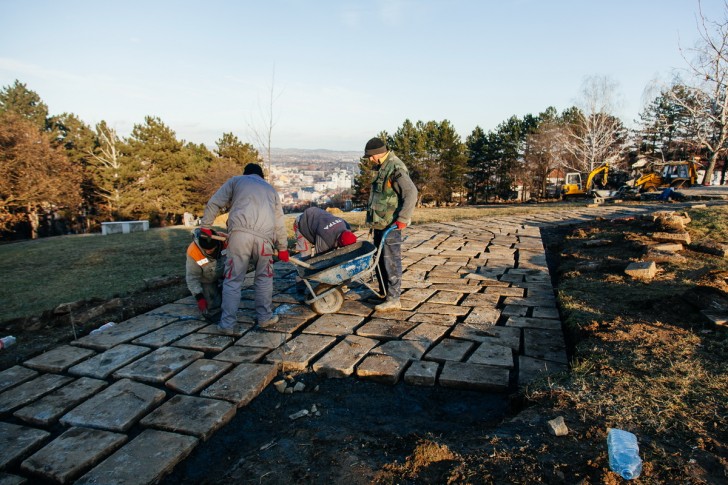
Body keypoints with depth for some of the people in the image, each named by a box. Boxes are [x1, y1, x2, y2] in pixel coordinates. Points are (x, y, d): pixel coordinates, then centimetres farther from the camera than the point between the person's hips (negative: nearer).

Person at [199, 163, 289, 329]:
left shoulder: (236, 181, 24)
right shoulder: (270, 189, 30)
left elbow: (214, 203, 15)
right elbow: (279, 222, 28)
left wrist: (205, 226, 24)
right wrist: (283, 247, 32)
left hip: (239, 233, -2)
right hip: (264, 236, 2)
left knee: (233, 279, 5)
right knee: (264, 277, 17)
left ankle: (227, 322, 7)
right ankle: (265, 316, 20)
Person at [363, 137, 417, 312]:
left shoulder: (396, 169, -16)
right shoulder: (381, 168, 15)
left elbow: (411, 193, -25)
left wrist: (403, 219, -24)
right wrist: (372, 218, 20)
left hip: (391, 225, -10)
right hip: (379, 223, 10)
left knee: (391, 261, -5)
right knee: (380, 259, 16)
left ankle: (393, 300, 2)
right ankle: (384, 293, 29)